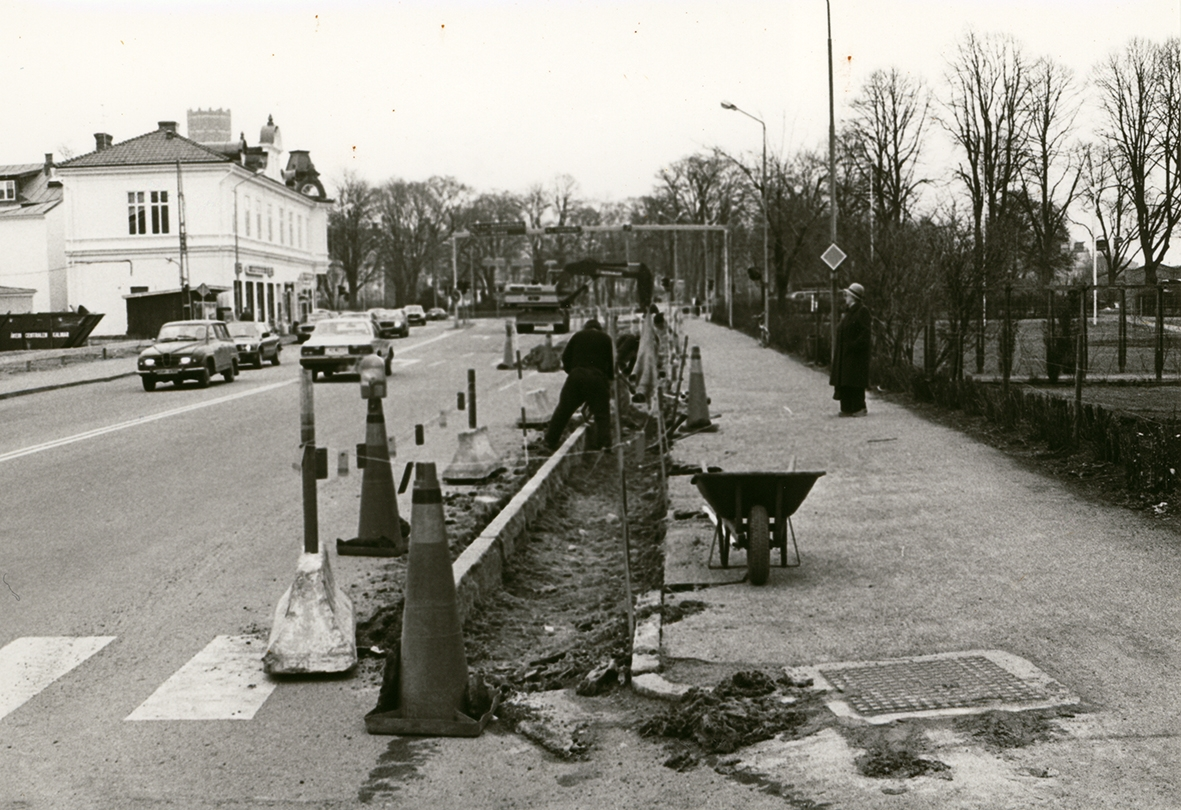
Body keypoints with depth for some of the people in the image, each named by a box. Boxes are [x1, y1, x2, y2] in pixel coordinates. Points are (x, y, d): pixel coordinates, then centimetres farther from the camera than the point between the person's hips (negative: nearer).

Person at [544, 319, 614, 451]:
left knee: (563, 410, 8)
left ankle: (551, 440, 13)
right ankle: (603, 443, -8)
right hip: (597, 377, -2)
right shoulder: (606, 338, 13)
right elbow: (611, 361, 11)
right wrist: (610, 376, 24)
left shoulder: (577, 336, 16)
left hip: (576, 375, 2)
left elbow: (565, 357, 12)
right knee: (601, 413, 2)